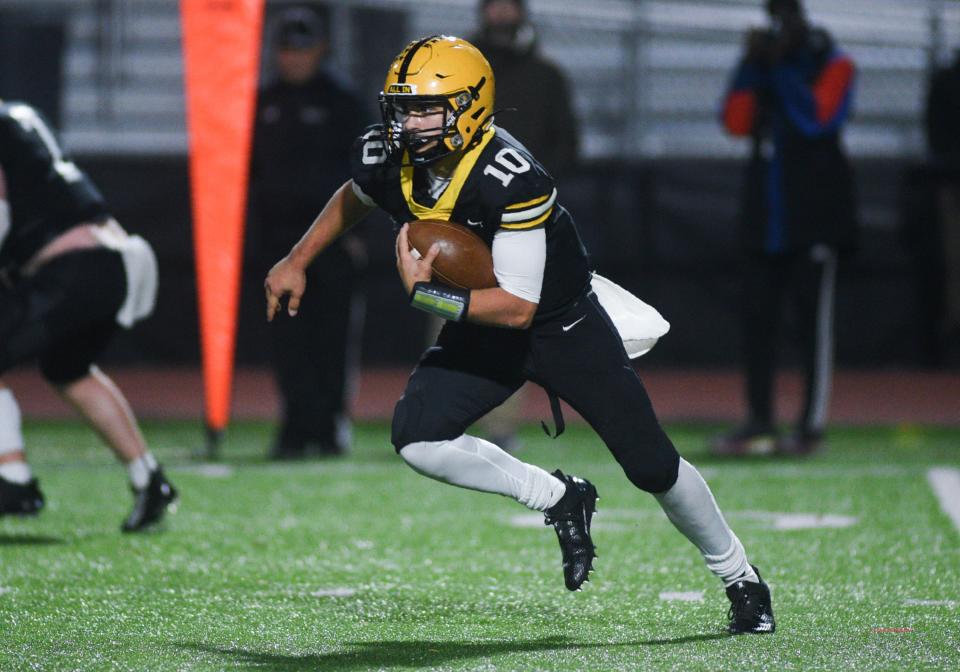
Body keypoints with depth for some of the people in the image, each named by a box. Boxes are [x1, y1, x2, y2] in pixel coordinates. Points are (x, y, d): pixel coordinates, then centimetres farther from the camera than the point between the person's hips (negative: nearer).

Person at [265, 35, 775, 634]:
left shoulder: (510, 179, -36)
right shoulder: (386, 160, -16)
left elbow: (518, 308, -36)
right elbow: (354, 198, 12)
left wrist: (423, 292, -37)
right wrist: (297, 261, 12)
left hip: (564, 327, -5)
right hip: (484, 334, 5)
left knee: (652, 466, 2)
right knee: (415, 439, -19)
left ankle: (739, 574, 27)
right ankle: (559, 500, 2)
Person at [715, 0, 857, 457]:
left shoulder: (833, 65, 0)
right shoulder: (766, 63, 14)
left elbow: (817, 117, -16)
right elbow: (736, 122, 2)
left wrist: (780, 68, -12)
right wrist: (752, 65, -6)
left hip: (814, 213, -5)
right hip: (764, 213, 5)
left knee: (813, 317, -5)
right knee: (756, 315, 3)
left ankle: (812, 424, -3)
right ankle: (759, 423, 8)